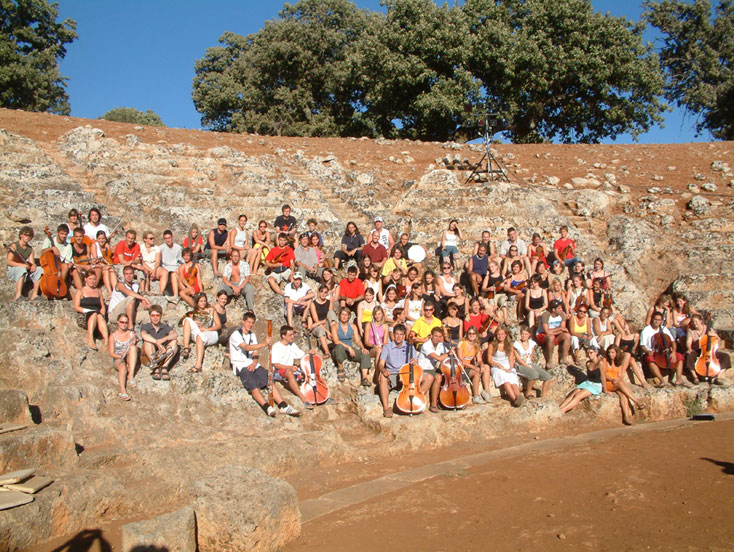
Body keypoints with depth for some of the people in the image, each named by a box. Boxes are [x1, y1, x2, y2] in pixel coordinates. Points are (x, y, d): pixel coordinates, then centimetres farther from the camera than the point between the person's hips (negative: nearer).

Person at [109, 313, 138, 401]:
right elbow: (111, 353, -1)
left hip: (130, 361, 2)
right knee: (123, 367, -37)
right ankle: (122, 391, -56)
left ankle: (131, 376, -39)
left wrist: (135, 342, -21)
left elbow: (135, 349, 2)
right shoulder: (113, 336, 3)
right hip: (118, 360, -2)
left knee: (133, 347, -29)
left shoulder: (132, 334, 8)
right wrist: (120, 356, -22)